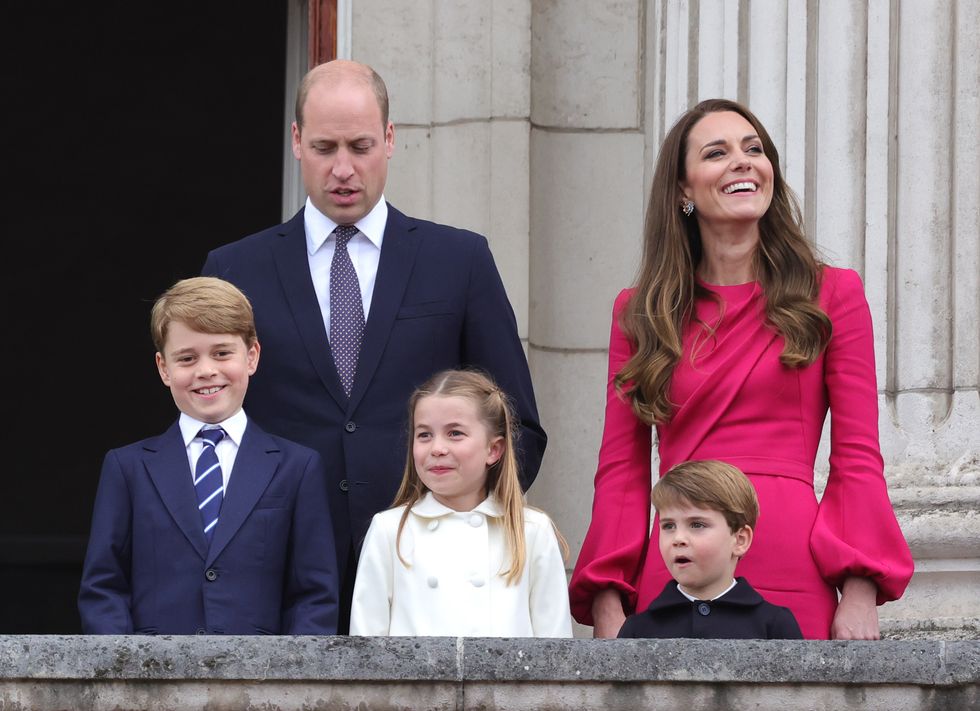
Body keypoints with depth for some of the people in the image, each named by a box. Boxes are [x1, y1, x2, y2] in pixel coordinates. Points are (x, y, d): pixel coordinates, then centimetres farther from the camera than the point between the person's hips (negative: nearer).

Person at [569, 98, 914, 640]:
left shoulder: (833, 294, 8)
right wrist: (607, 601, -1)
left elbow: (858, 458, 4)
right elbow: (621, 470, 11)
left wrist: (860, 594, -8)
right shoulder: (639, 312, 13)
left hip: (793, 582, -1)